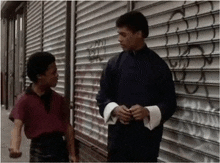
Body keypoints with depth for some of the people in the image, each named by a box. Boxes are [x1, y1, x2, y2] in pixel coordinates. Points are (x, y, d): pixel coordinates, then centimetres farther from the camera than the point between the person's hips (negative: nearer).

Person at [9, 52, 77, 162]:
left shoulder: (58, 99, 5)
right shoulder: (25, 100, -9)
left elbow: (67, 126, 9)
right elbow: (17, 127, -20)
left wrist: (72, 154, 6)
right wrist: (14, 148, -39)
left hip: (59, 146, 4)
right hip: (39, 149, -4)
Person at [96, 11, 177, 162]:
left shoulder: (158, 65, -2)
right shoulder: (114, 64, 4)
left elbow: (170, 103, -1)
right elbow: (103, 97, 8)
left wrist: (148, 112, -19)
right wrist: (115, 109, -13)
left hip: (147, 138, -1)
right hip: (118, 136, 2)